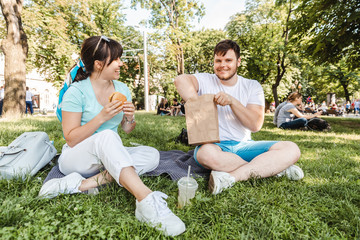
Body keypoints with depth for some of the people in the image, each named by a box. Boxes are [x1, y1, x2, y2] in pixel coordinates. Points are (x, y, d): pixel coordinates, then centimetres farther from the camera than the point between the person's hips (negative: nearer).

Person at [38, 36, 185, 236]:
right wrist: (101, 117, -25)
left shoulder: (122, 89, 3)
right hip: (76, 158, -5)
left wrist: (130, 118, -14)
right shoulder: (77, 92, -13)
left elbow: (127, 130, 9)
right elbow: (71, 140, -14)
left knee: (152, 155, -18)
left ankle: (82, 184, -25)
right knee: (107, 136, -36)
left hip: (107, 158, 6)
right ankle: (146, 201, -45)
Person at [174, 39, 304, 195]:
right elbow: (181, 80, -23)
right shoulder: (206, 81, 1)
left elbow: (255, 125, -8)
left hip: (243, 146, 3)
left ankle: (233, 176, -31)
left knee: (291, 149, -16)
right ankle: (275, 167, -22)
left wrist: (232, 101, -20)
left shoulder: (252, 86, 6)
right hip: (214, 145, -2)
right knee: (206, 152, -38)